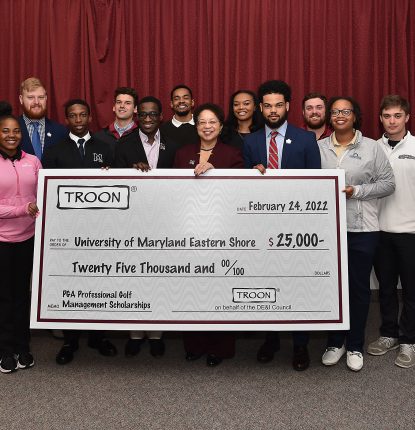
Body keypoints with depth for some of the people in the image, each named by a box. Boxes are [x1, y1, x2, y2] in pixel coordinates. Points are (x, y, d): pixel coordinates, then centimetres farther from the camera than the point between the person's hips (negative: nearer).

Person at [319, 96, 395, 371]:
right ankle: (335, 342, 26)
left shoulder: (372, 148, 1)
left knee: (359, 287, 7)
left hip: (362, 229, -1)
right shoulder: (319, 147, 6)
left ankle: (355, 346, 23)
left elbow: (388, 183, 0)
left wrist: (357, 191, -13)